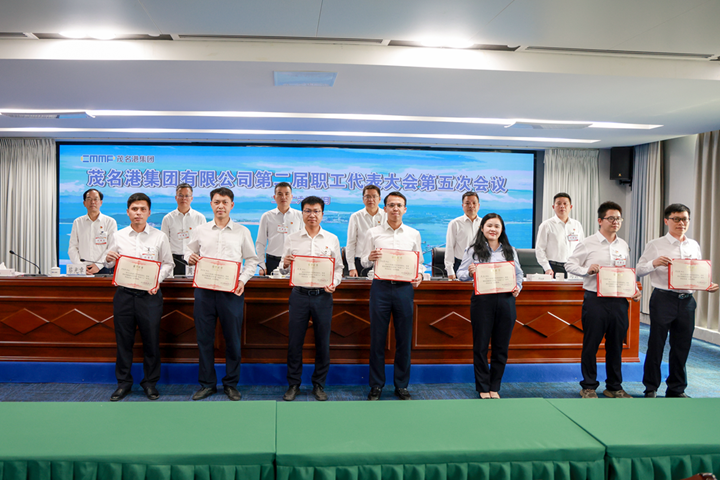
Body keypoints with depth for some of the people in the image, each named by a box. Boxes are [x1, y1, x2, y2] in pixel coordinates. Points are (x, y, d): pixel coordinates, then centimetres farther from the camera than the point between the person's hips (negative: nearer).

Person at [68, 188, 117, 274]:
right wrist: (80, 266, -4)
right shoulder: (77, 222, 16)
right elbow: (72, 247, 12)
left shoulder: (110, 222, 7)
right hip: (82, 268, 2)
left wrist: (98, 266, -10)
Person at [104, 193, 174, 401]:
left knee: (151, 339, 3)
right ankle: (124, 382, 22)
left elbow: (168, 264, 5)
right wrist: (109, 259, -7)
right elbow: (109, 265, 16)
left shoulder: (159, 237, 4)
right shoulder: (118, 236, 8)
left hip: (149, 294, -1)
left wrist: (157, 279, -12)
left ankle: (150, 382, 19)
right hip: (124, 292, 2)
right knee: (123, 339, 7)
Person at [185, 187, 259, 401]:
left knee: (232, 339, 4)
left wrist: (243, 280, -7)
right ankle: (207, 383, 20)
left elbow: (251, 260, 8)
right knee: (204, 338, 6)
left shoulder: (242, 232, 7)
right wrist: (190, 257, -5)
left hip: (231, 291, -1)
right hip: (204, 289, 2)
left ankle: (231, 384, 19)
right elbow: (189, 250, 20)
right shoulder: (200, 231, 10)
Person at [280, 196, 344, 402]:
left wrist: (334, 283, -10)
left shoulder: (332, 239, 7)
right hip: (299, 294, 0)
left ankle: (319, 385, 20)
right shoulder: (292, 239, 8)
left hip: (323, 295, 0)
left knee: (322, 342, 6)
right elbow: (284, 270, 9)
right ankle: (293, 384, 18)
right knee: (295, 341, 3)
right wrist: (285, 264, -14)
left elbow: (339, 268, 8)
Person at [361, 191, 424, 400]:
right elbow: (364, 262, 8)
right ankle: (376, 385, 15)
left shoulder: (414, 234, 10)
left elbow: (419, 262, 14)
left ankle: (401, 385, 18)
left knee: (404, 339, 5)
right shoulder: (373, 233, 7)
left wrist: (419, 276, -6)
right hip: (381, 287, -1)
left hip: (404, 287, 1)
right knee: (377, 338, 3)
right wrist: (370, 258, -15)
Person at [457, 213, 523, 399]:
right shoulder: (473, 251, 4)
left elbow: (518, 274, 20)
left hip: (505, 301, 3)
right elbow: (460, 274, 2)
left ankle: (495, 387, 21)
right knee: (481, 346, 3)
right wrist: (469, 273, -19)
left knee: (501, 347, 8)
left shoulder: (510, 251, 14)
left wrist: (517, 287, 1)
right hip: (482, 301, -3)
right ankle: (483, 387, 17)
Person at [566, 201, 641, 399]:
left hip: (619, 301, 5)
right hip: (595, 300, -4)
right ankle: (588, 387, 16)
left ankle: (614, 387, 25)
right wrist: (587, 270, -18)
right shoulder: (588, 244, -3)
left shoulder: (623, 245, 12)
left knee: (616, 345, 12)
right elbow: (569, 264, -1)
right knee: (591, 345, 4)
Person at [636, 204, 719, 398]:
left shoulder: (694, 246, 11)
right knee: (656, 345, 2)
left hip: (687, 300, 4)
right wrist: (654, 263, -22)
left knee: (682, 346, 12)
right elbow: (639, 270, -2)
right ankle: (651, 388, 15)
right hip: (663, 299, -4)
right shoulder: (656, 245, -1)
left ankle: (677, 389, 26)